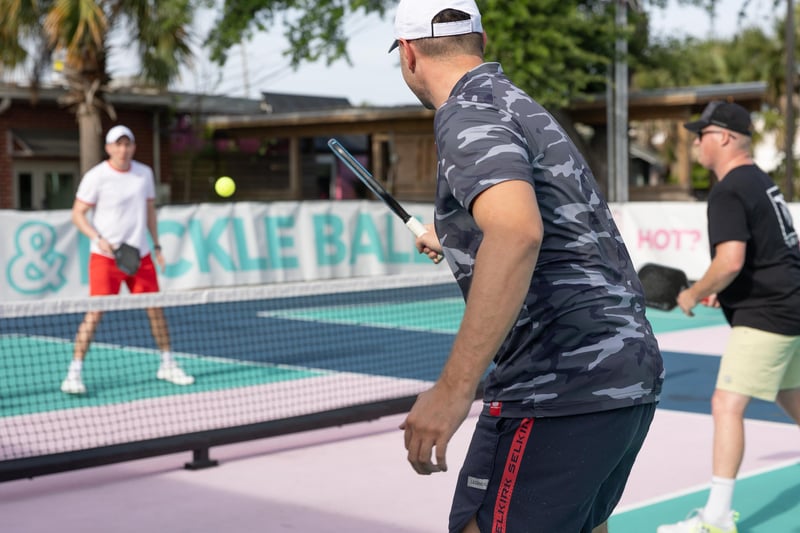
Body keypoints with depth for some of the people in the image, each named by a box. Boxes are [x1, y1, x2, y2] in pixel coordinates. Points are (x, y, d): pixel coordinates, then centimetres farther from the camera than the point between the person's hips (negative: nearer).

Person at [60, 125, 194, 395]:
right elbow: (78, 214, -7)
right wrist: (99, 239, -20)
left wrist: (157, 245, 13)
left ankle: (167, 365, 23)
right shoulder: (96, 177, -9)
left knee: (155, 308, 8)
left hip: (140, 255, 5)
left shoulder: (144, 173, 5)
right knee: (95, 312, -9)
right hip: (105, 256, -4)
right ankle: (74, 374, -2)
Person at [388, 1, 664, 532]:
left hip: (563, 385, -10)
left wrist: (454, 387, -31)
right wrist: (453, 240, 55)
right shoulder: (521, 107, 18)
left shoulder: (468, 114, -10)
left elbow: (517, 231, -30)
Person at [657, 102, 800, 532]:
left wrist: (694, 293, -13)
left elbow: (730, 260, -28)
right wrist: (723, 289, 18)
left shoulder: (728, 192, -17)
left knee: (727, 404, -11)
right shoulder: (760, 181, 15)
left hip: (764, 316, -11)